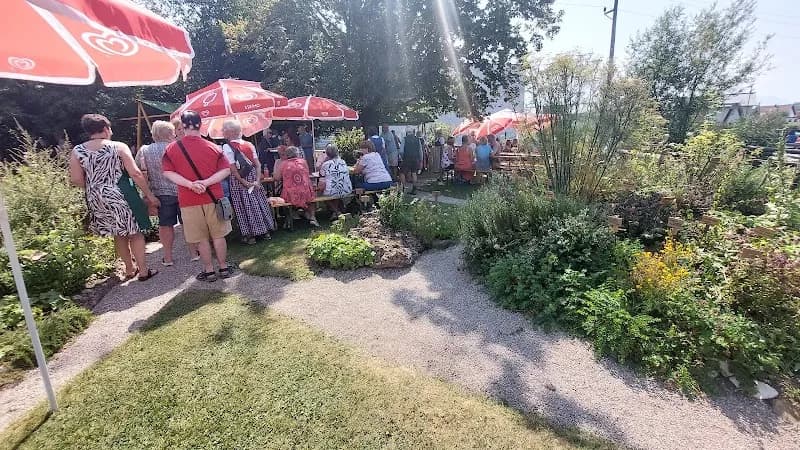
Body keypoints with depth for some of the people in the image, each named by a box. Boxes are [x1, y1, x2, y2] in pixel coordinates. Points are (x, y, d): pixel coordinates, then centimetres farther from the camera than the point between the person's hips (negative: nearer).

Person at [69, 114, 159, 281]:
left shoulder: (77, 151, 2)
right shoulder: (118, 147, -9)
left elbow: (76, 179, -1)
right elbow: (136, 173, -14)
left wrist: (94, 187, 18)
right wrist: (149, 194, -7)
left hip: (96, 200, 5)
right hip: (122, 196, -4)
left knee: (118, 234, 18)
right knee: (135, 232, 6)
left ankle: (129, 269, 29)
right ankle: (143, 270, 9)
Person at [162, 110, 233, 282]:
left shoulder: (171, 148, -2)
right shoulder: (213, 147, -1)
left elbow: (168, 172, -8)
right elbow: (226, 170, -7)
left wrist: (190, 184, -17)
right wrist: (207, 182, -16)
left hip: (189, 201, 0)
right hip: (213, 198, 1)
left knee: (201, 238, 9)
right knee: (218, 235, 12)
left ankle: (209, 271, 17)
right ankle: (224, 267, 20)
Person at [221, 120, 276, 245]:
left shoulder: (227, 147, -11)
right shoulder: (249, 144, 4)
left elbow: (233, 169, -16)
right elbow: (258, 164, -3)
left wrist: (244, 182, -12)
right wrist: (257, 180, -6)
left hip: (239, 180, -4)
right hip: (253, 178, 5)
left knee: (245, 206, 4)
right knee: (259, 203, 11)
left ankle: (249, 234, 12)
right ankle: (264, 230, 20)